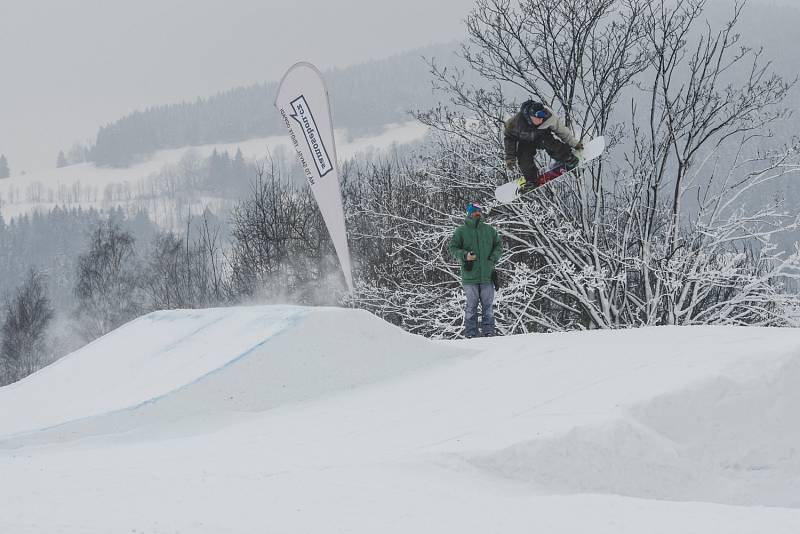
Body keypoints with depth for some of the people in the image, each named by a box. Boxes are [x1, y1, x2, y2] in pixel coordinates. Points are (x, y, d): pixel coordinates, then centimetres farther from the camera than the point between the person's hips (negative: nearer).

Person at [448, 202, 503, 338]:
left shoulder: (489, 230, 10)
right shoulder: (461, 231, 2)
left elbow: (498, 245, 17)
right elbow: (453, 248, 3)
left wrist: (493, 258, -1)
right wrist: (464, 255, -14)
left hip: (487, 275, 3)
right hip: (470, 276, -3)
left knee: (488, 305, 3)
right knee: (472, 305, 0)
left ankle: (488, 332, 9)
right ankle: (470, 334, 5)